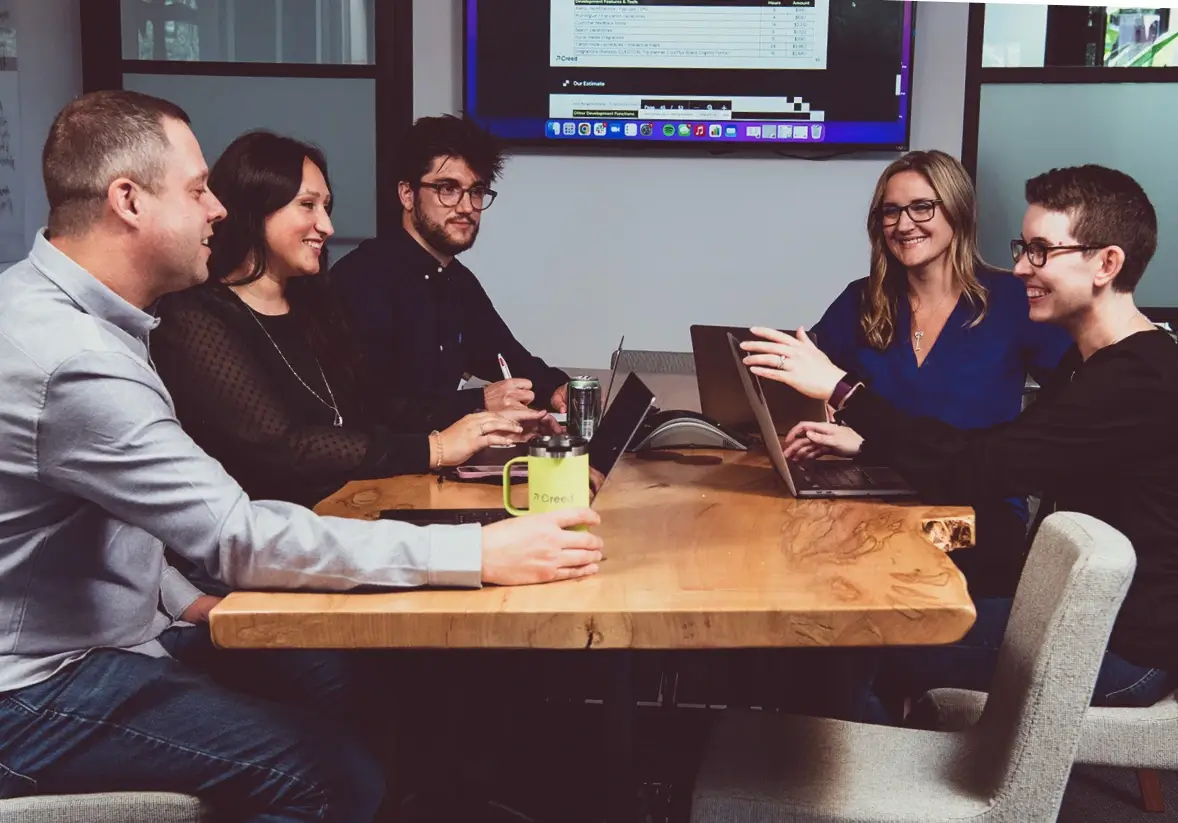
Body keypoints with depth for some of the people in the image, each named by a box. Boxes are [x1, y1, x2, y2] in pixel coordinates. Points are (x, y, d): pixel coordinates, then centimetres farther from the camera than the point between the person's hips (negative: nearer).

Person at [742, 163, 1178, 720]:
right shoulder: (1093, 363, 8)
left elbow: (970, 472, -30)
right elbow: (997, 452, 14)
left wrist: (842, 390, -25)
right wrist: (863, 443, 4)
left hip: (1122, 650, -9)